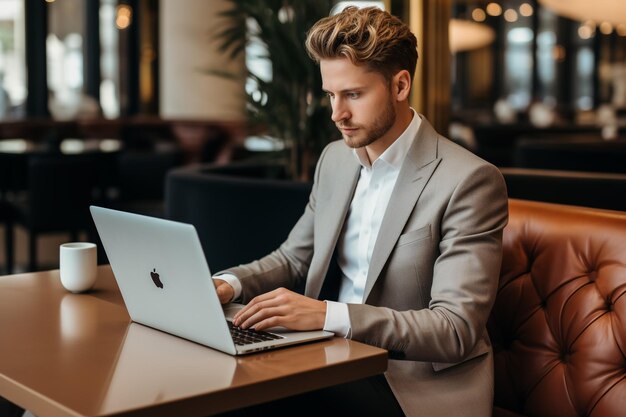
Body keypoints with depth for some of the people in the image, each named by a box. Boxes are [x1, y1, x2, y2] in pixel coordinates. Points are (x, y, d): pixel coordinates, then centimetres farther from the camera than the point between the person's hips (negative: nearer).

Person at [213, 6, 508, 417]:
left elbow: (456, 330, -21)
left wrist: (328, 314, -32)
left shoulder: (470, 181, -15)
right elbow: (293, 257, 19)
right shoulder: (335, 158, 8)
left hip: (420, 383, -6)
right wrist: (229, 284, -3)